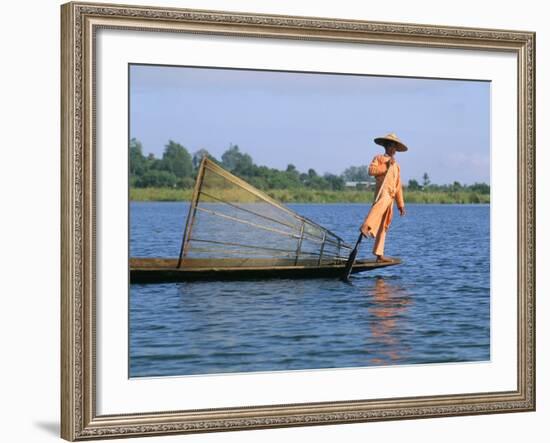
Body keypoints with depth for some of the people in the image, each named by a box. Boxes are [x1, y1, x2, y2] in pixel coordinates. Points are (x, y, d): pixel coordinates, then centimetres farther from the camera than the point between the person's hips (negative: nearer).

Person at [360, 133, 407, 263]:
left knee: (383, 227, 5)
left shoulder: (396, 166, 31)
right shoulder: (379, 158, 12)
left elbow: (398, 186, 30)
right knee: (382, 202, -42)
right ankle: (366, 227, -57)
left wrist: (401, 204, 25)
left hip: (391, 196, 7)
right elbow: (371, 170, -9)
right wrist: (386, 166, -10)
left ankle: (379, 255, 6)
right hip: (382, 190, -7)